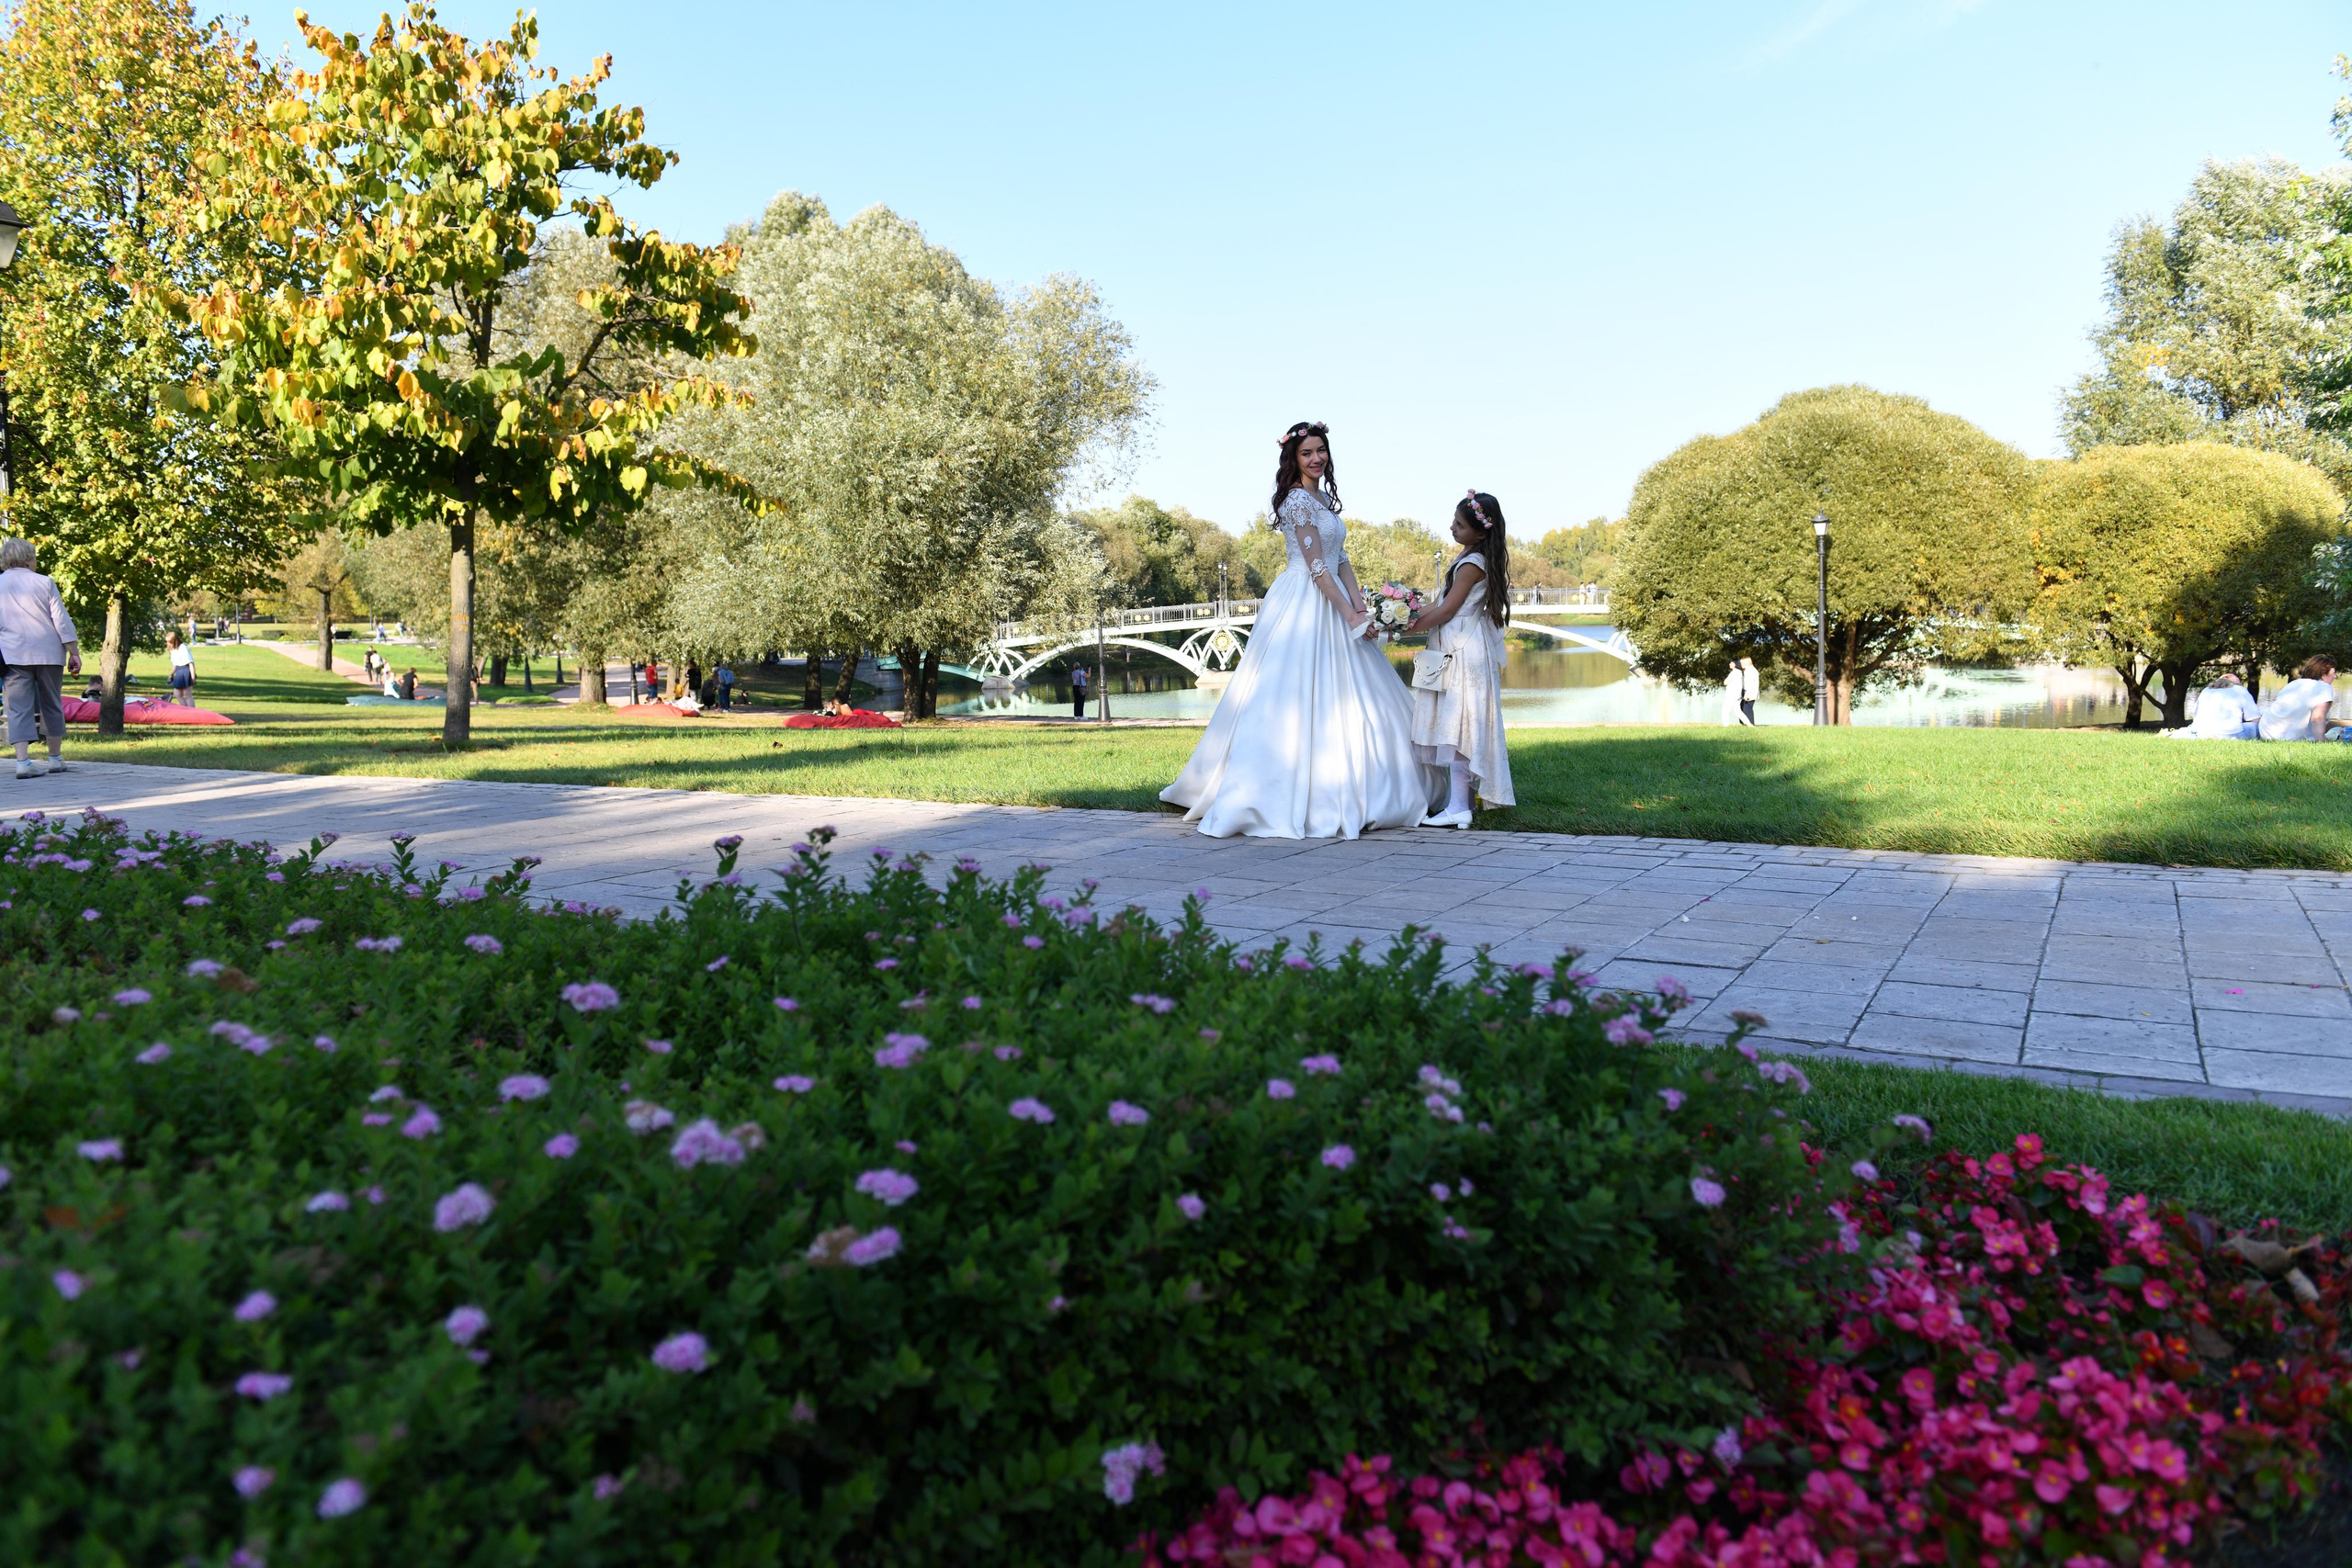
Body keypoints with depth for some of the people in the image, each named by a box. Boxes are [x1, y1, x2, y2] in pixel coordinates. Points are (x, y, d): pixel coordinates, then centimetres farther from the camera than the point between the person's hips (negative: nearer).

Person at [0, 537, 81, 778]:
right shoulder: (44, 583, 0)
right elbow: (62, 621, -3)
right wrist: (74, 653, 0)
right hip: (49, 654, 0)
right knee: (52, 705, 12)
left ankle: (23, 761, -12)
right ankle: (55, 758, 19)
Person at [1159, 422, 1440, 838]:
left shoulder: (1323, 496, 16)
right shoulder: (1298, 499, -12)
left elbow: (1340, 557, 14)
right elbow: (1316, 566, -17)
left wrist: (1357, 597, -2)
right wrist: (1350, 615, -17)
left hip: (1329, 601, 10)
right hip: (1304, 603, -10)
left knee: (1338, 699, 11)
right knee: (1302, 697, -9)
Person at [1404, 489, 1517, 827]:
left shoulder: (1473, 563, -15)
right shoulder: (1470, 557, 14)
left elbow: (1446, 611, -16)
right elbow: (1444, 602, 16)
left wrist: (1407, 630, -10)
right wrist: (1415, 616, 6)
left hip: (1464, 652, -10)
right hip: (1456, 650, 10)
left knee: (1457, 726, -11)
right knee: (1454, 726, 11)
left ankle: (1458, 809, -11)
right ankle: (1454, 799, 16)